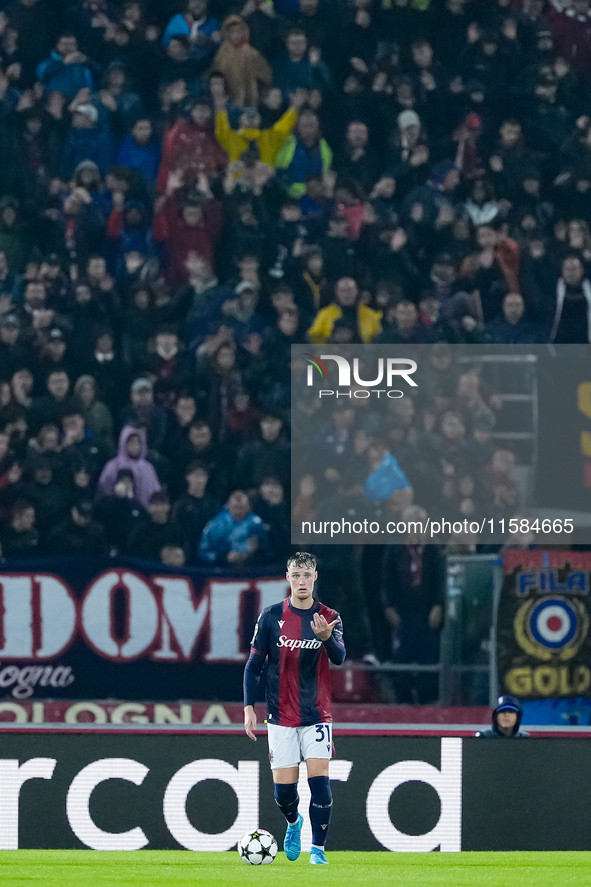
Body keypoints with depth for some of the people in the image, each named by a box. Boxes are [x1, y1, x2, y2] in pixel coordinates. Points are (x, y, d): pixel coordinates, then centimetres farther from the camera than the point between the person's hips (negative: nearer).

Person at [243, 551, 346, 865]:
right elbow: (254, 665, 6)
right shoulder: (271, 617, 0)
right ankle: (293, 822, 34)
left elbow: (339, 657, -17)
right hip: (281, 718, 1)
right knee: (283, 790, 1)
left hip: (317, 717, -1)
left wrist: (327, 637, -39)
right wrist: (249, 707, -2)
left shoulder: (328, 617, -1)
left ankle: (318, 849, -3)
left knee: (319, 783, -13)